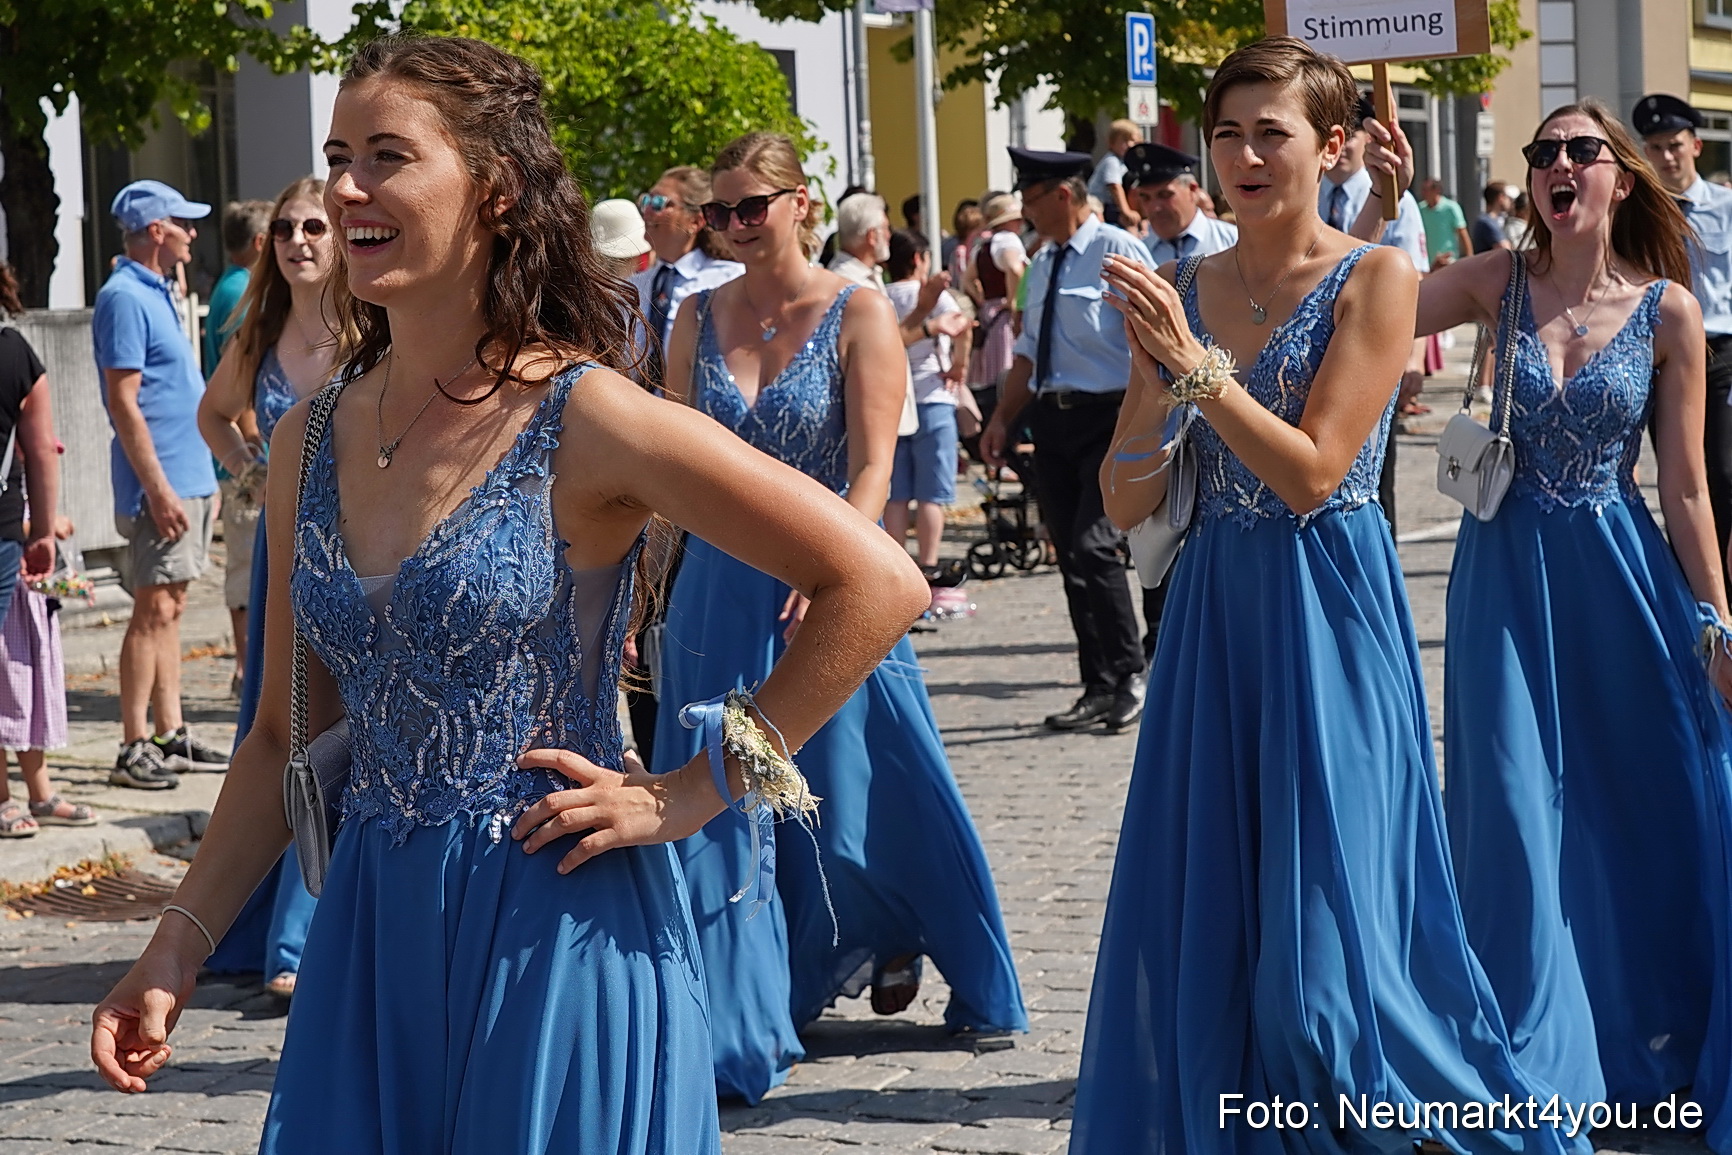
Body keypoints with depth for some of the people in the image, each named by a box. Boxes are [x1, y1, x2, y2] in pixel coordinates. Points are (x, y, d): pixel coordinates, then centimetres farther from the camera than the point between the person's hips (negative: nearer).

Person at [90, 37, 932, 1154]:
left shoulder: (586, 419, -12)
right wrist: (177, 948, 5)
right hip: (371, 930, 5)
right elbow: (288, 737, 13)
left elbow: (879, 583, -14)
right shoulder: (310, 441, 6)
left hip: (555, 933, -5)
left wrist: (694, 794, -12)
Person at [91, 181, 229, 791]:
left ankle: (171, 737, 15)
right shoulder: (124, 299, -14)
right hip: (161, 485, -9)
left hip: (188, 481, 9)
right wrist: (158, 488, -22)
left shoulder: (156, 293, 16)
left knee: (169, 608, 11)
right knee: (153, 610, -8)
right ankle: (134, 748, -6)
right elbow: (123, 402, -18)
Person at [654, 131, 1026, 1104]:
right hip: (721, 588, 3)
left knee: (858, 795, 4)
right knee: (725, 811, 1)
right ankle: (748, 1019, 9)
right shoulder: (701, 319, 5)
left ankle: (889, 940, 32)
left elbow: (873, 467, -14)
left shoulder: (859, 314, -6)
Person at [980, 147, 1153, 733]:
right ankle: (1099, 687, 14)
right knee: (1071, 558, 7)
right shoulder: (1042, 266, 16)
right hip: (1051, 420, 8)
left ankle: (1130, 677, -3)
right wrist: (1003, 418, 15)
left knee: (1093, 546, -16)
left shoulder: (1118, 252, -7)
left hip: (1108, 419, -8)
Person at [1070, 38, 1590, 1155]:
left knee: (1326, 933, -4)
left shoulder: (1376, 279, -6)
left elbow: (1312, 473, -15)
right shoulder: (1181, 290, 7)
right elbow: (1127, 506, 4)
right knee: (1203, 921, 7)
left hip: (1328, 614, -5)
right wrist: (1158, 384, -13)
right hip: (1214, 613, 5)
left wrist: (1196, 365, -18)